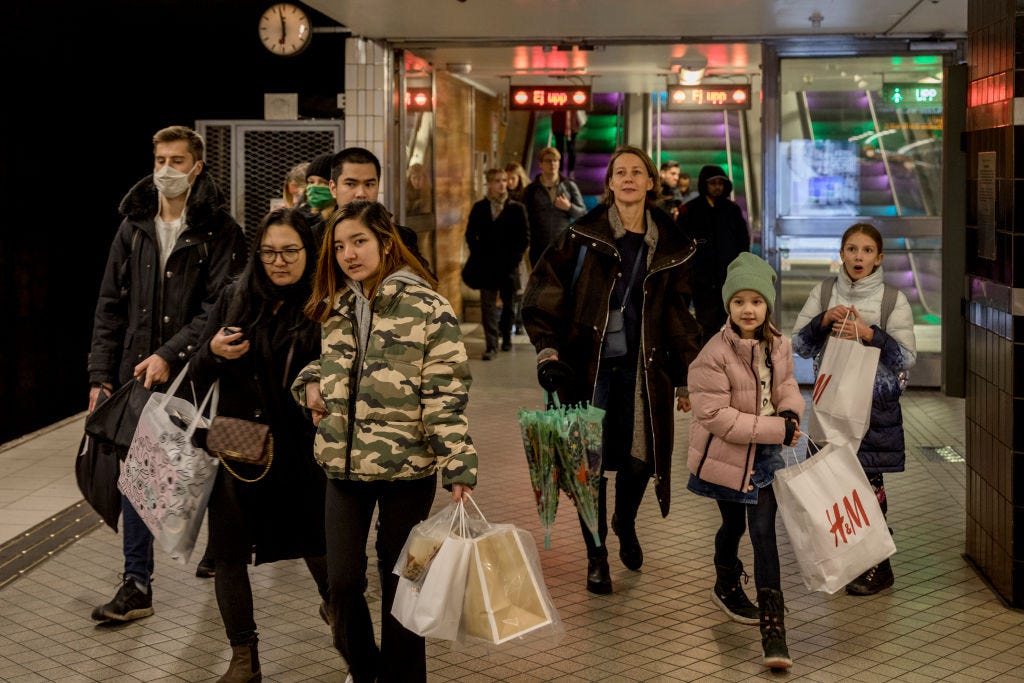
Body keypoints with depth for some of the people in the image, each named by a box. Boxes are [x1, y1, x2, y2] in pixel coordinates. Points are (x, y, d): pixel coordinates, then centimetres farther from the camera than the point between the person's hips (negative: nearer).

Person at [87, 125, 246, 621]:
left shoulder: (219, 230, -5)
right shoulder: (134, 227, 8)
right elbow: (110, 305, 9)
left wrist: (169, 355, -20)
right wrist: (101, 375, 2)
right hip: (138, 376, 3)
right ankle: (137, 585, 5)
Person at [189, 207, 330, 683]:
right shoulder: (236, 298, 1)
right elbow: (198, 375, 6)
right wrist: (214, 352, -15)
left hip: (299, 448, -2)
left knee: (314, 545, 12)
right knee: (228, 554, 4)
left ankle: (333, 603, 46)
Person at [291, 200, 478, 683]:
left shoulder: (427, 308, -9)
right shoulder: (336, 308, 10)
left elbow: (447, 397, -12)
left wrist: (458, 469, -18)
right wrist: (310, 383, 4)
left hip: (407, 466, -5)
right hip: (344, 463, 5)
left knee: (400, 583, 6)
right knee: (342, 580, 4)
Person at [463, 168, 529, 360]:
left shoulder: (517, 208, 2)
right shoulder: (479, 208, 6)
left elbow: (525, 236, 2)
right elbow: (470, 234, 10)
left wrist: (515, 257, -6)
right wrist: (478, 256, 1)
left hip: (509, 265, 0)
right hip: (487, 265, 0)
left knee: (509, 304, 11)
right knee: (488, 305, -5)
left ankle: (506, 337, 31)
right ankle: (491, 345, -6)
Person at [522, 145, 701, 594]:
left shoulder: (670, 246, 6)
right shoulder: (583, 236, -4)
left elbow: (677, 313, 15)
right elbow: (541, 296, -5)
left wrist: (687, 371, 13)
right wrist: (548, 353, -14)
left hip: (641, 367, 3)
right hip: (588, 366, -2)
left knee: (639, 456, 6)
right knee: (592, 461, 2)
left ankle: (625, 525, 39)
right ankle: (596, 556, 19)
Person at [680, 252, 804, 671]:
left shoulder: (779, 346, -4)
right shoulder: (715, 354, -22)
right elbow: (715, 416, -25)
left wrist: (790, 411, -10)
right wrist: (777, 430, -25)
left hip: (765, 455, 4)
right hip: (726, 456, -4)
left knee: (764, 531, -2)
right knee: (734, 525, 16)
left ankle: (772, 624, 1)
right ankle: (726, 586, 46)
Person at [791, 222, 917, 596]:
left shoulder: (893, 300, -3)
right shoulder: (823, 292, 4)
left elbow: (907, 357, -5)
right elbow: (799, 346, 4)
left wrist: (869, 334, -18)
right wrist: (823, 321, -13)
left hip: (876, 404, -3)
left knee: (868, 481, -3)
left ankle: (877, 566, 11)